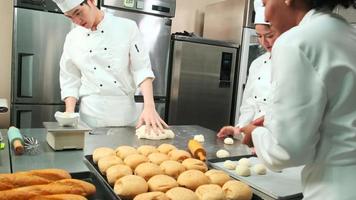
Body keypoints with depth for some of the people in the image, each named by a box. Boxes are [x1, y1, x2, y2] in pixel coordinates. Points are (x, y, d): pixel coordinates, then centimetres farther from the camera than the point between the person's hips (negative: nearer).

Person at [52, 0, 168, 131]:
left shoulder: (127, 27, -4)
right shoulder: (72, 38, 4)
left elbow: (142, 69, -8)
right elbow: (70, 81, 7)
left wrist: (149, 107, -20)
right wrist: (70, 116, -6)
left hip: (125, 112, -1)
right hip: (91, 115, 2)